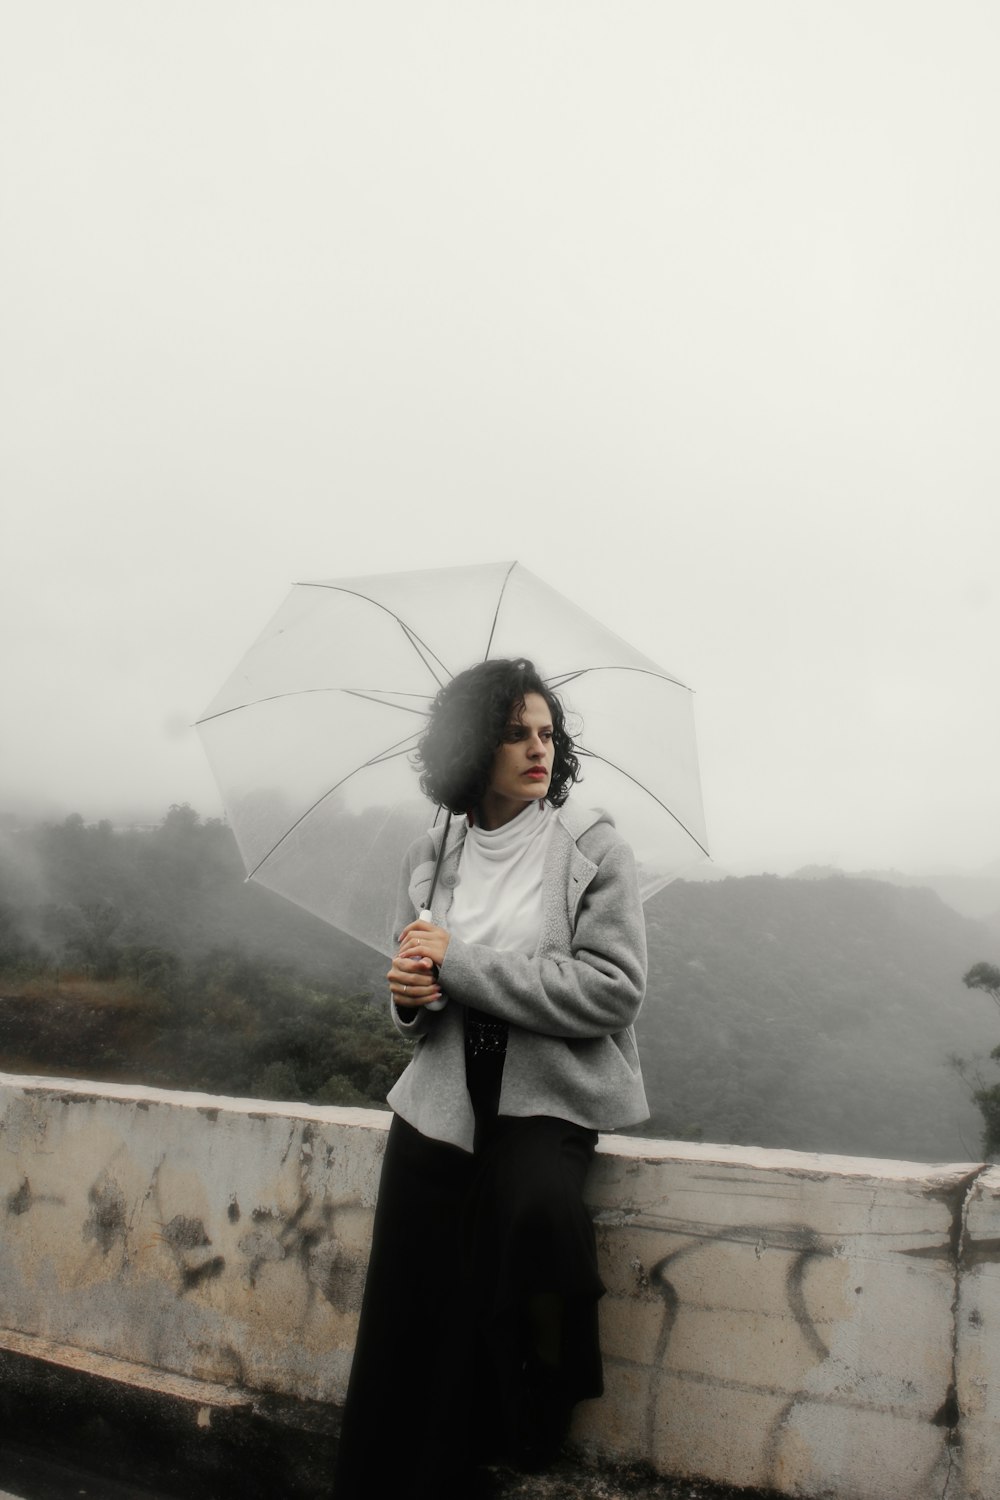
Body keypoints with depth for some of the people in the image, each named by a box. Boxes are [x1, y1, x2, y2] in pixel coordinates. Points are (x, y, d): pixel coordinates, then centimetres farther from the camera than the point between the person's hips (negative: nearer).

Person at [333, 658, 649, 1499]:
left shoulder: (595, 848, -4)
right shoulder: (432, 858, 9)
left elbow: (614, 989, -14)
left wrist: (458, 964, -16)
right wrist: (411, 997, -9)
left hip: (550, 1096, -3)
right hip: (444, 1097, 3)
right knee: (406, 1320, -8)